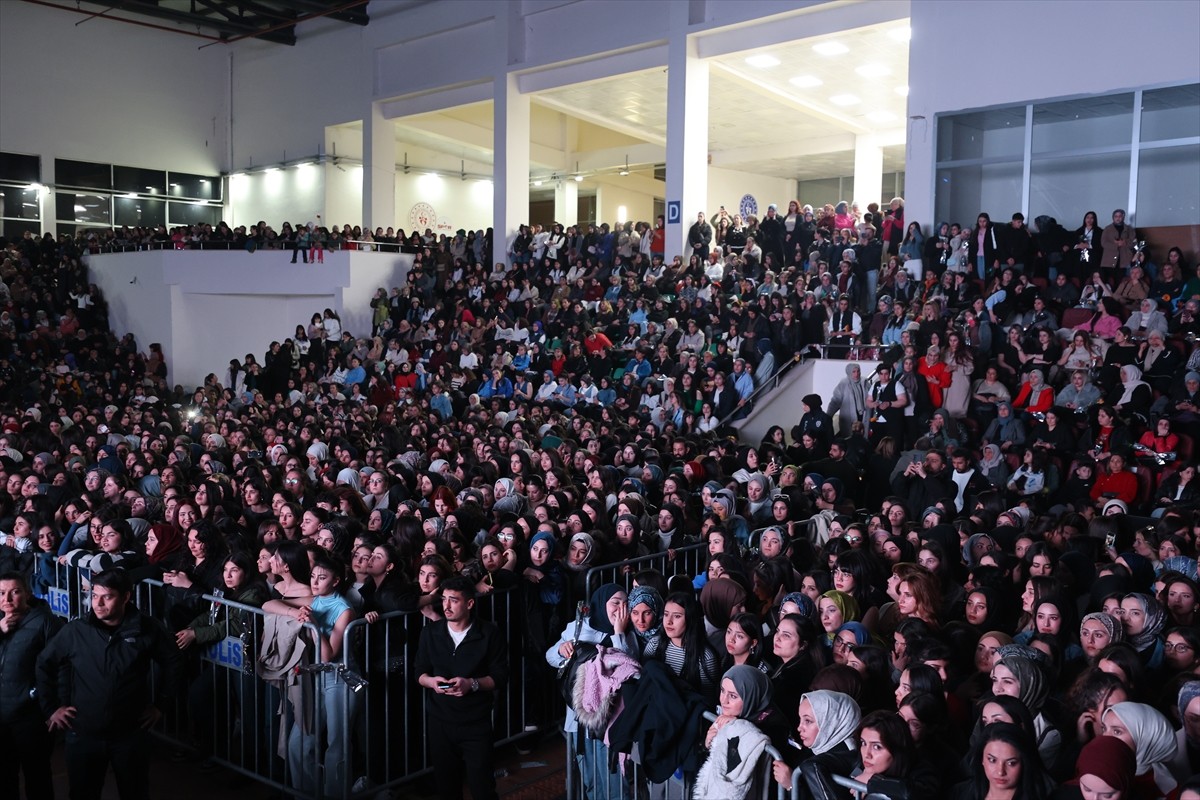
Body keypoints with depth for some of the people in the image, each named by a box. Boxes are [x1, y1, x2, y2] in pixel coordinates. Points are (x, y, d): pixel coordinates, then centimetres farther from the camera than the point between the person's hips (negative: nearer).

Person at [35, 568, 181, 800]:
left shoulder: (147, 629, -10)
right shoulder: (75, 631, -8)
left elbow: (171, 661, 6)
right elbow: (45, 664, 7)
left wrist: (160, 703, 5)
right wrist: (51, 707, 5)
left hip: (131, 733, -1)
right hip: (83, 734, 1)